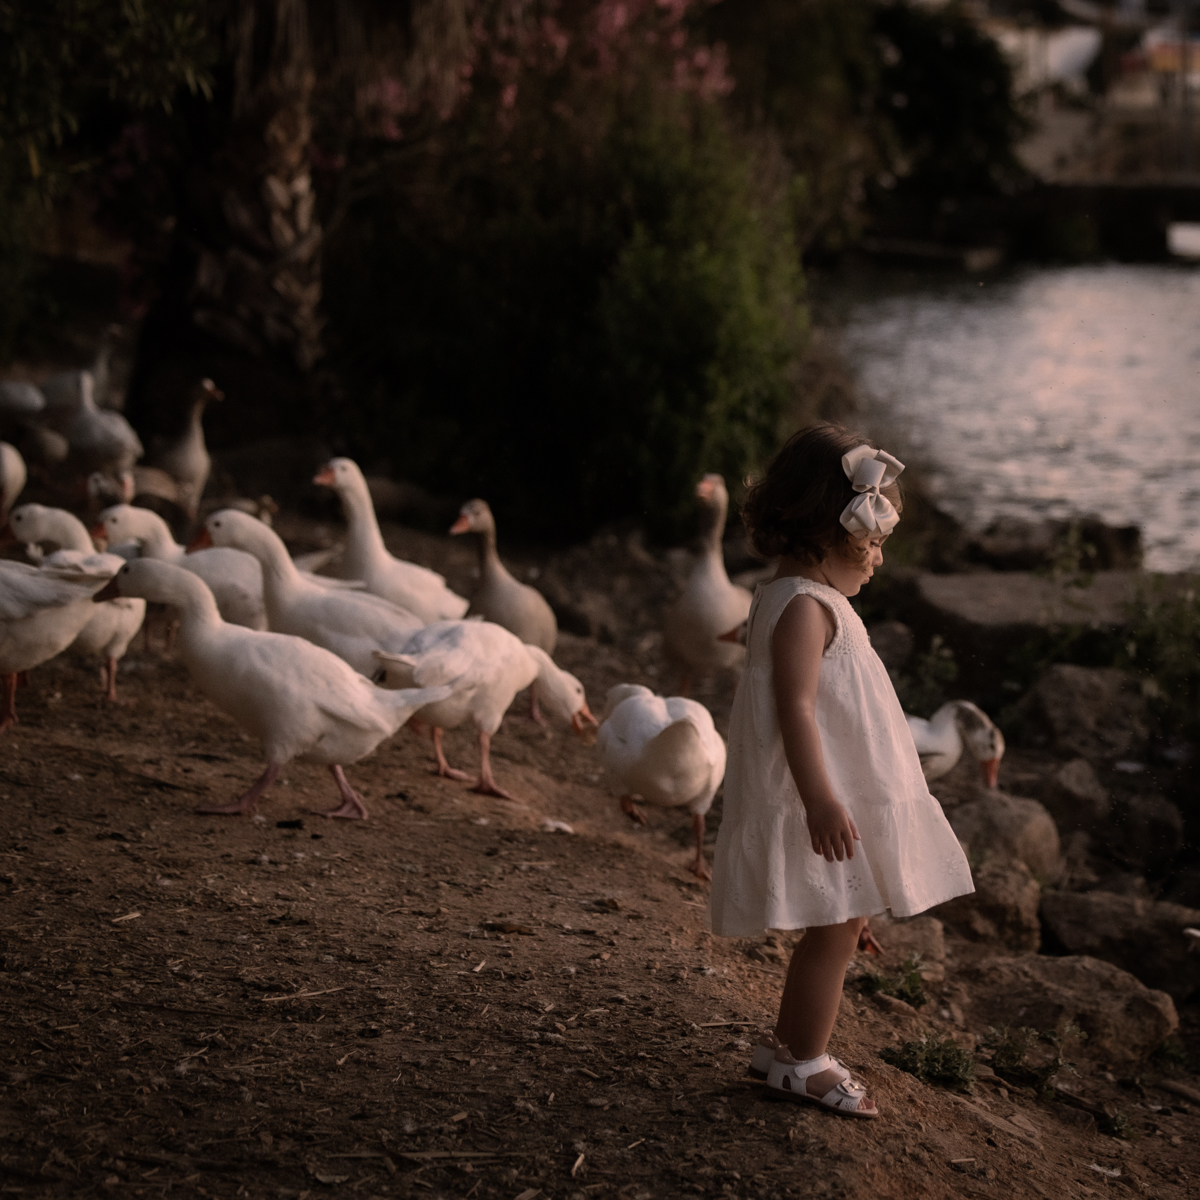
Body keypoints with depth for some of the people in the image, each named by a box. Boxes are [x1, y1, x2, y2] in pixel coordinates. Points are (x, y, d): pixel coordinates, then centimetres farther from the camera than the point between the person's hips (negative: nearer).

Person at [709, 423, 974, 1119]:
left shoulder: (812, 601, 16)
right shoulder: (804, 609, -19)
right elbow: (794, 706, -28)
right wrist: (820, 799, -36)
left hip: (845, 794, 11)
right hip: (824, 805, -11)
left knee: (840, 928, 15)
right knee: (837, 928, -4)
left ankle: (789, 1046, 26)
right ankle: (802, 1063, 6)